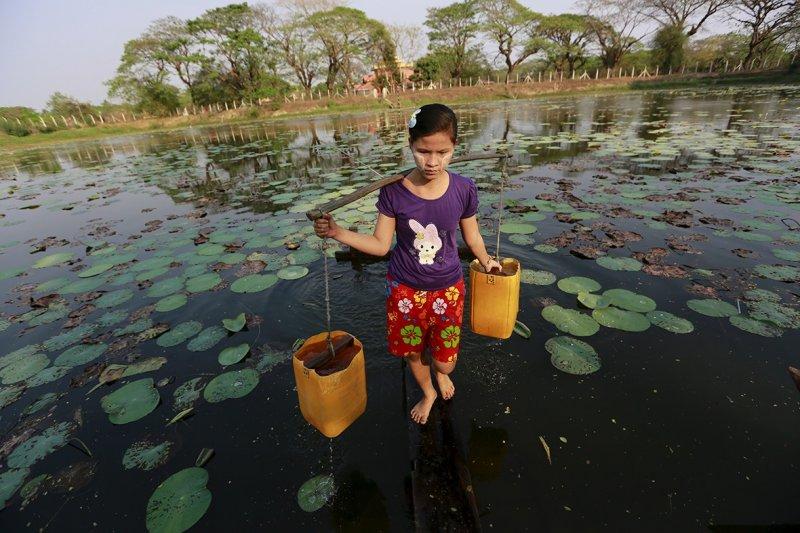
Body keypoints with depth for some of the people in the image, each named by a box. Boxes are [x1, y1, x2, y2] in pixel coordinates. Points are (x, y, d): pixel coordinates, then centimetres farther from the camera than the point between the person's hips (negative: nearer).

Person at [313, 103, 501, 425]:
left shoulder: (463, 190, -13)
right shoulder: (394, 192, -16)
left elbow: (472, 236, 3)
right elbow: (381, 244, -12)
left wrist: (485, 260, -7)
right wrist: (336, 232, -23)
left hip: (448, 289, 0)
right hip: (405, 290, 0)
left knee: (445, 361, 11)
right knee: (412, 353, 20)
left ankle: (441, 373, 53)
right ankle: (428, 393, 56)